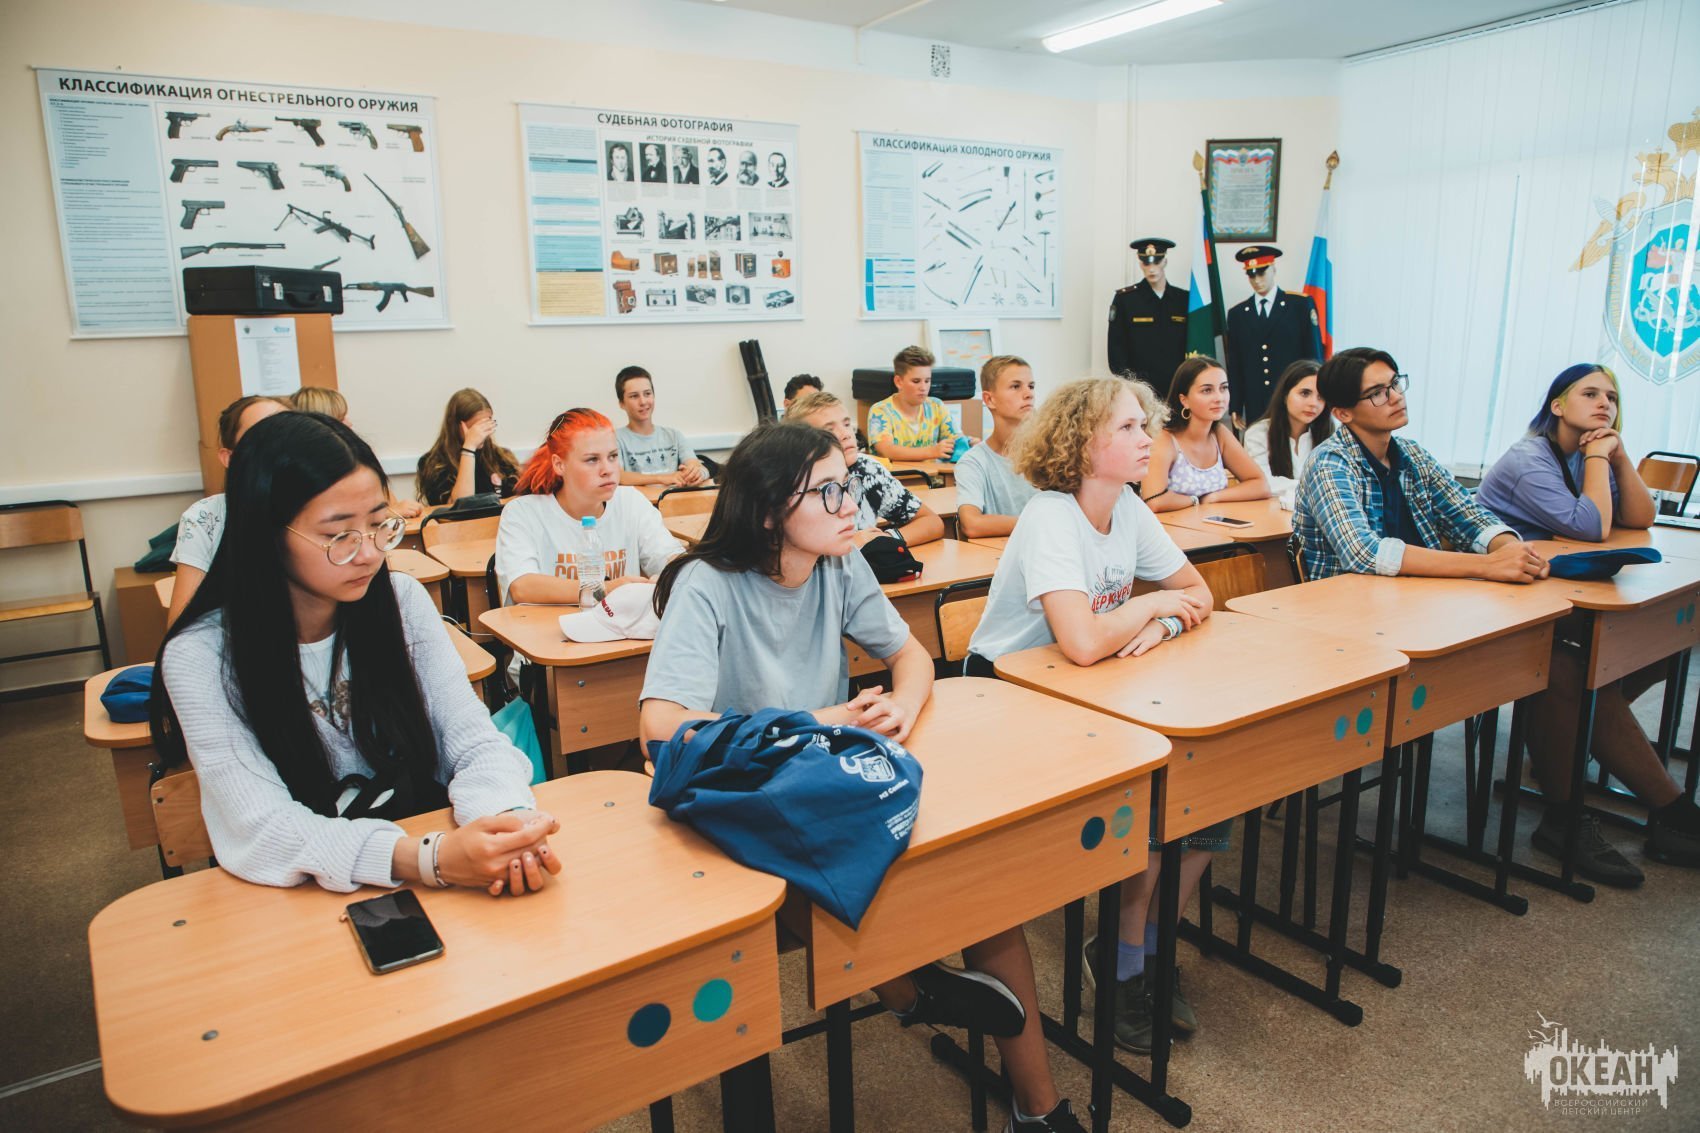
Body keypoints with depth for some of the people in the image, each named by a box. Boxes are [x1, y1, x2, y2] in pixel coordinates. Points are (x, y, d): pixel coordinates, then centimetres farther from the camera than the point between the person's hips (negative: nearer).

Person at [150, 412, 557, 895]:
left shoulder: (404, 602, -2)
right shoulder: (201, 657, -12)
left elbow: (473, 742, -6)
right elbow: (261, 829, -20)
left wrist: (508, 820, -29)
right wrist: (431, 859, -35)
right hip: (303, 897, -3)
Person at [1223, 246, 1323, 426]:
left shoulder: (1301, 305, 5)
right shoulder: (1236, 313, 11)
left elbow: (1314, 354, 4)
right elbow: (1234, 365, 10)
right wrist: (1235, 408, 5)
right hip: (1255, 408, 2)